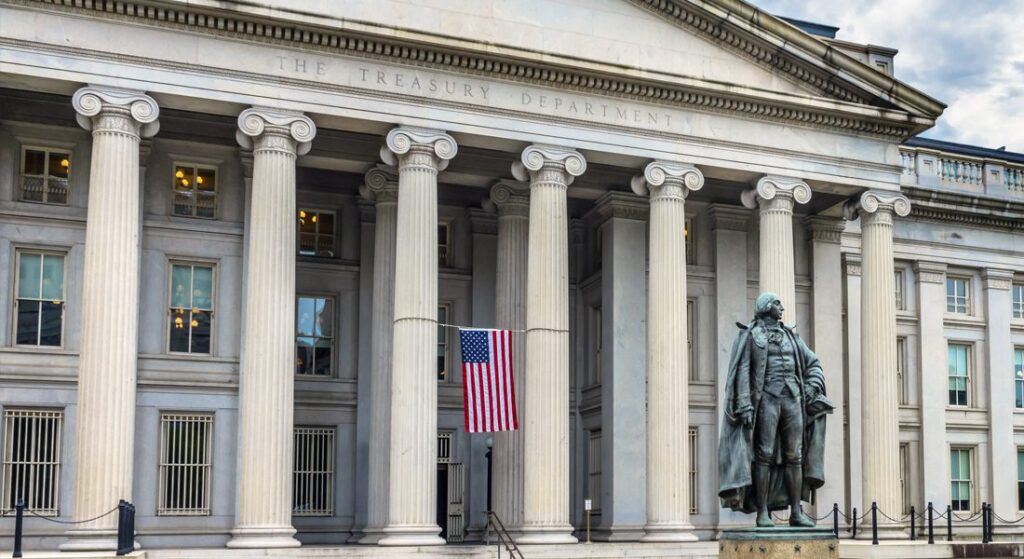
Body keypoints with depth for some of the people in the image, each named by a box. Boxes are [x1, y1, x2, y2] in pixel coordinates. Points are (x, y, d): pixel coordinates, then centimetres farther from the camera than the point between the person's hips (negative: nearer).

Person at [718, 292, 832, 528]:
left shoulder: (790, 336, 19)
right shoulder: (750, 335, 2)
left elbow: (813, 364, 22)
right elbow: (741, 371, -7)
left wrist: (812, 386, 2)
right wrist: (744, 405, -17)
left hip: (793, 399, 5)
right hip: (767, 398, -5)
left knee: (794, 456, 2)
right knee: (764, 455, -7)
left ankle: (796, 512, 4)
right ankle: (762, 513, -6)